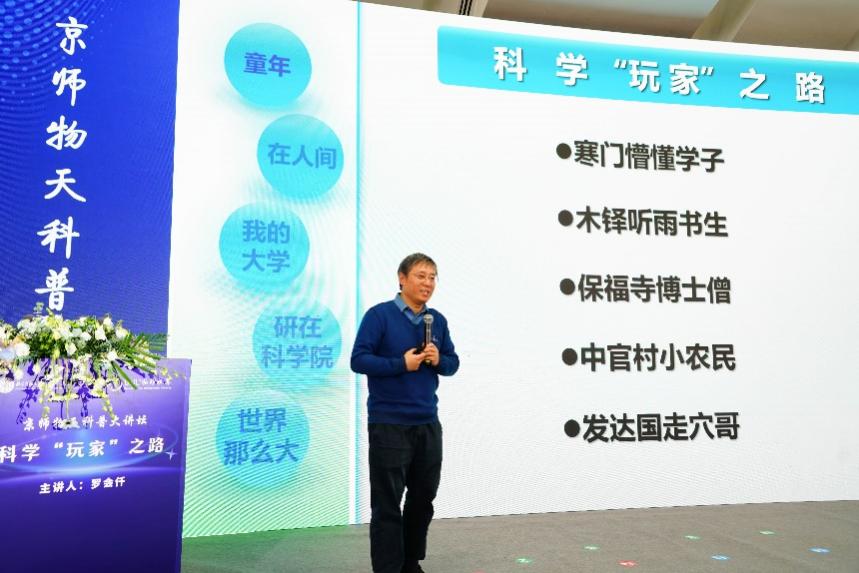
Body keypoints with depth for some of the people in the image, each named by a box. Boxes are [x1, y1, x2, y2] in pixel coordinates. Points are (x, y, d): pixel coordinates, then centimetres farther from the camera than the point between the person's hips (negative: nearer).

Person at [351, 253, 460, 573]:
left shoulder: (438, 320, 9)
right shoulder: (379, 315, -8)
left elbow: (453, 363, 12)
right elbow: (359, 359, -14)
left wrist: (439, 360, -10)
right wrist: (402, 364, -20)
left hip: (428, 424, 6)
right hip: (388, 424, -6)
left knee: (423, 496, 16)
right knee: (387, 502, 2)